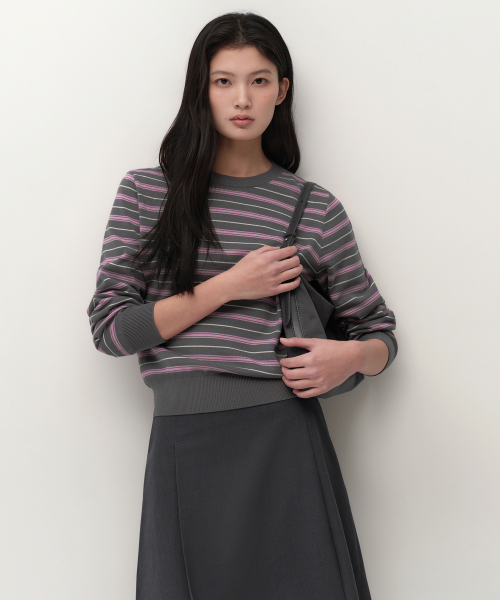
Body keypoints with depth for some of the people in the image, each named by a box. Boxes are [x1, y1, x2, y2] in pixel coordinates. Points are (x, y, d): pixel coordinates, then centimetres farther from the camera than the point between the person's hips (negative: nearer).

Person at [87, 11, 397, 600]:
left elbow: (379, 330, 13)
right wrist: (229, 287, -9)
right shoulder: (146, 192, 4)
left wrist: (350, 357, -11)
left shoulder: (316, 209, 5)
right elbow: (108, 326, -3)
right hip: (182, 444, 0)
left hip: (284, 438, 0)